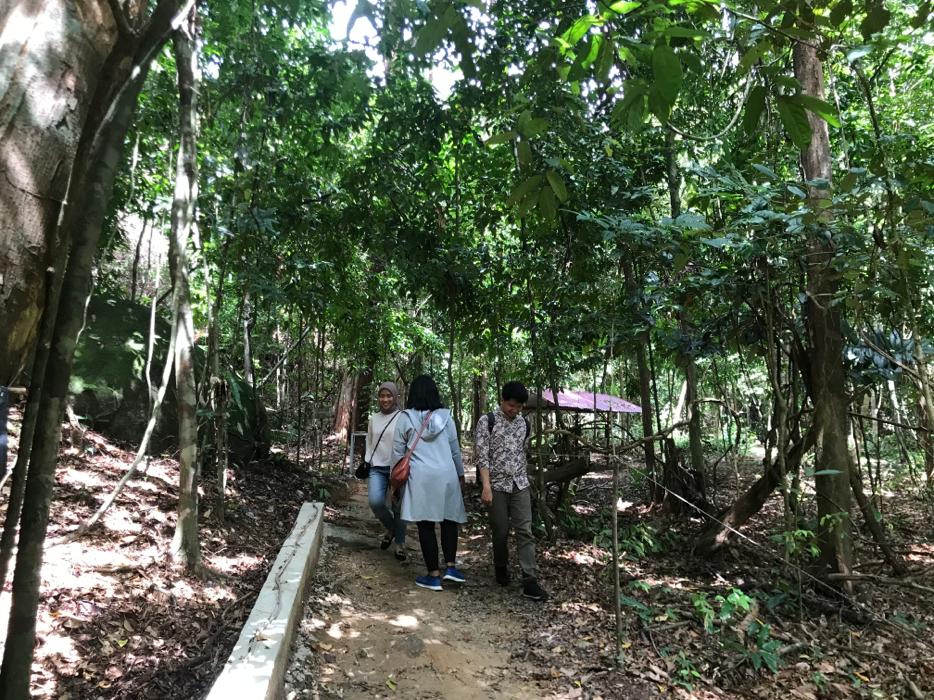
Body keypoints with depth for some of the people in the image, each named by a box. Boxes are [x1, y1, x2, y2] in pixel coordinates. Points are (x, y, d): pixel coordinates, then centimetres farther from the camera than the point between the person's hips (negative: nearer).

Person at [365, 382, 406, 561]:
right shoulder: (374, 418, 11)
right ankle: (391, 529, 15)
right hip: (377, 467, 3)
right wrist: (366, 463, 9)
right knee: (375, 502, -15)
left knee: (397, 506, 0)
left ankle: (400, 544, 19)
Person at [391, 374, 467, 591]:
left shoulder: (405, 417, -1)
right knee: (449, 519, 17)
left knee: (426, 525, 4)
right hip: (447, 474, 2)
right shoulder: (445, 416, 3)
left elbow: (397, 451, 3)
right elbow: (455, 449, 8)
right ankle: (450, 566, 10)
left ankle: (434, 575, 9)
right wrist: (461, 475, 19)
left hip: (420, 477, -1)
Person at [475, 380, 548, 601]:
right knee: (500, 532, 7)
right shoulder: (487, 421, -7)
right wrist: (486, 487, -18)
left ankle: (530, 581, -1)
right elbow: (482, 457, -12)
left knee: (525, 531, -3)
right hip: (497, 485, -3)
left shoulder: (524, 424, 6)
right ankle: (501, 569, 31)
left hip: (520, 485, 3)